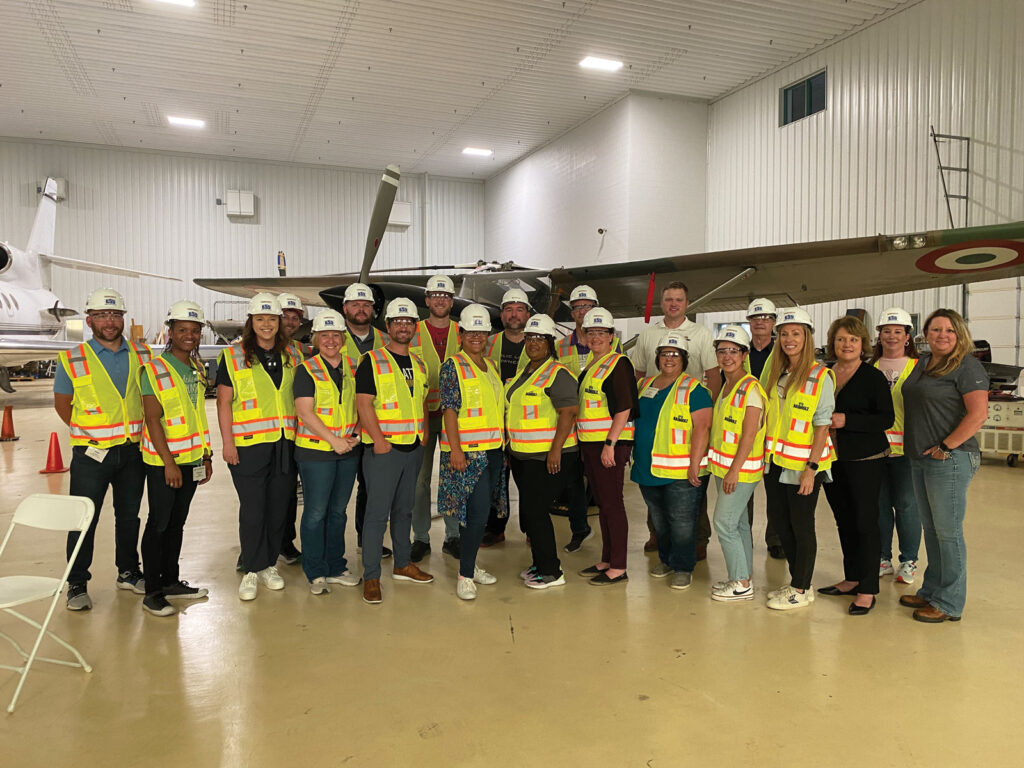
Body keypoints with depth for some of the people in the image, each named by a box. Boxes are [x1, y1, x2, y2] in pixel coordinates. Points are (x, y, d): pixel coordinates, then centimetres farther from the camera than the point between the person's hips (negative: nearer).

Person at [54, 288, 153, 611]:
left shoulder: (142, 354, 4)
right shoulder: (72, 360, -4)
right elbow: (62, 403, 6)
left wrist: (141, 430, 6)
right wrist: (87, 432, -1)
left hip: (132, 450, 3)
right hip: (91, 453, -3)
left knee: (129, 515, 14)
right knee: (84, 520, 1)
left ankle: (128, 572, 28)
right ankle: (77, 584, 14)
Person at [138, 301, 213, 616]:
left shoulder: (199, 369, 10)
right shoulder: (154, 369, -11)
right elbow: (153, 419, -15)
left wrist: (207, 456, 15)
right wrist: (169, 463, -19)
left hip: (191, 460, 6)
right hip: (164, 462, -6)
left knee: (177, 522, 14)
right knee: (158, 524, 0)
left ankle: (171, 581, 25)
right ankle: (152, 592, 9)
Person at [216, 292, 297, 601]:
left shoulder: (289, 356, 12)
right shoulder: (234, 357, 1)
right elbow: (223, 402, -1)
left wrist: (299, 436, 11)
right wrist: (227, 442, -7)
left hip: (284, 445, 4)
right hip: (248, 447, -4)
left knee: (278, 508, 9)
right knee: (252, 510, -1)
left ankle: (269, 566, 23)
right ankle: (252, 571, 12)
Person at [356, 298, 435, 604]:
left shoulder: (419, 365, 14)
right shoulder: (372, 360, -5)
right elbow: (363, 404, -11)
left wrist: (423, 436, 10)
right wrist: (379, 440, -18)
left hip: (413, 449, 6)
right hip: (382, 448, -6)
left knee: (404, 510, 16)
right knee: (378, 513, -5)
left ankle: (402, 564, 29)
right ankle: (371, 576, 2)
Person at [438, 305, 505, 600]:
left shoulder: (492, 366, 16)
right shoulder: (452, 367, -6)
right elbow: (449, 410, -12)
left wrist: (504, 443, 18)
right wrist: (455, 449, -19)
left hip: (493, 451, 7)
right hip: (467, 452, -7)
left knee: (478, 512, 13)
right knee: (478, 512, -10)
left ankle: (470, 564, 26)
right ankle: (465, 576, 1)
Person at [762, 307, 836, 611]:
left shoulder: (820, 377, -10)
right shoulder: (776, 372, 9)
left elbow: (822, 426, -13)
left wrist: (811, 468, -18)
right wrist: (765, 452, 9)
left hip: (802, 466, -7)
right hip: (775, 461, 7)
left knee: (801, 526, 4)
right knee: (779, 521, 13)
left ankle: (801, 589, 18)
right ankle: (795, 580, 30)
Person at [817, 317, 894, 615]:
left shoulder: (873, 377, -7)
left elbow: (886, 419, -12)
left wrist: (847, 420, -20)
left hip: (864, 460, -6)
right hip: (832, 459, 6)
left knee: (865, 522, -2)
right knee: (844, 521, 14)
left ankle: (868, 590, 6)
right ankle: (851, 579, 26)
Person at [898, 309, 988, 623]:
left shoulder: (967, 366, -11)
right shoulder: (923, 363, 13)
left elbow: (978, 414, -19)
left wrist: (945, 447, -18)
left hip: (950, 459, -8)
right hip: (919, 458, 8)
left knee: (947, 532, -1)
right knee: (930, 529, 16)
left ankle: (950, 603, 10)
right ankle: (931, 591, 28)